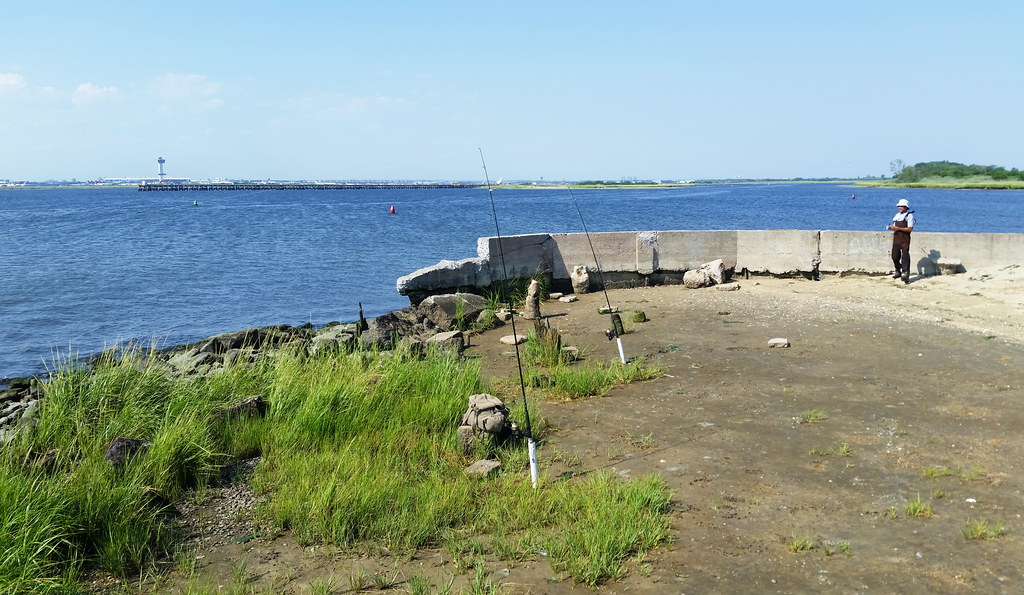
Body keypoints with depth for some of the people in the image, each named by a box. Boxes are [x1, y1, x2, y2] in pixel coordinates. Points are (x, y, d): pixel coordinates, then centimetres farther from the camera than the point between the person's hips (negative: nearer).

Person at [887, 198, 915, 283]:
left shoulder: (909, 215, -5)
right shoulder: (897, 215, 17)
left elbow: (910, 229, -13)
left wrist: (898, 228, -19)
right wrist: (891, 227, 0)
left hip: (905, 240, -6)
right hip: (896, 239, 7)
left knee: (905, 256, -10)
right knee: (895, 256, 8)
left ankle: (905, 273, -12)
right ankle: (898, 271, 26)